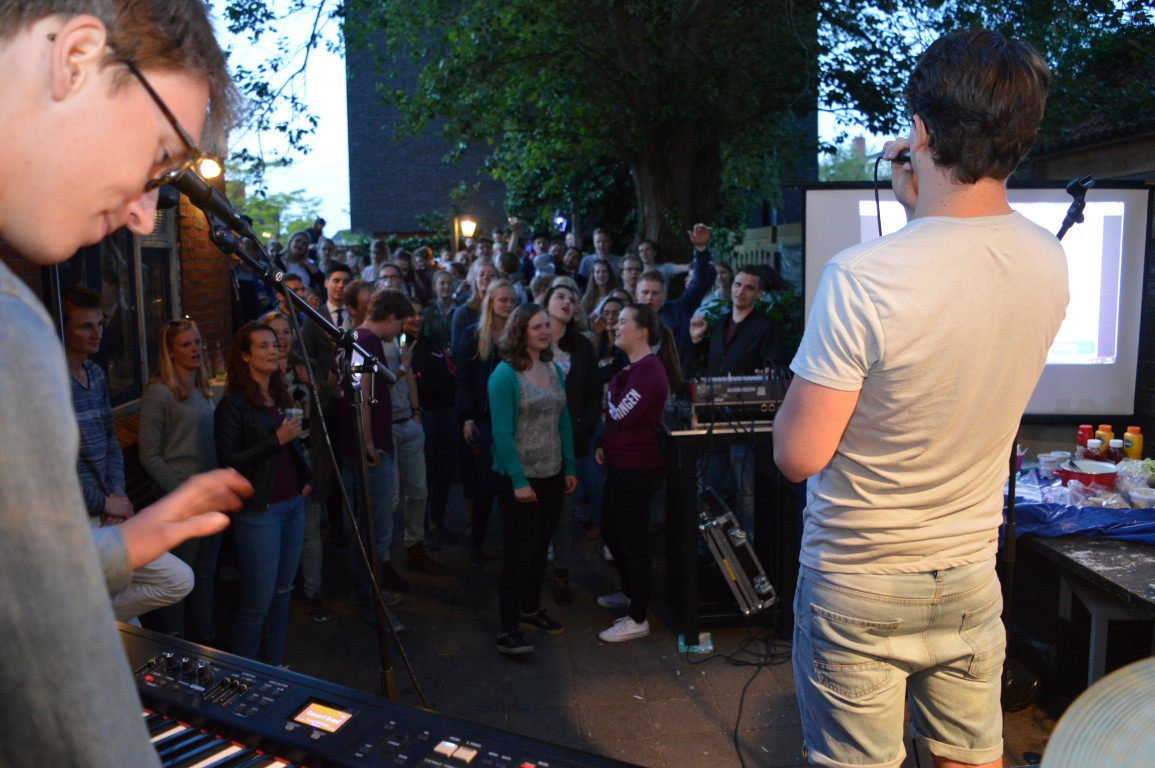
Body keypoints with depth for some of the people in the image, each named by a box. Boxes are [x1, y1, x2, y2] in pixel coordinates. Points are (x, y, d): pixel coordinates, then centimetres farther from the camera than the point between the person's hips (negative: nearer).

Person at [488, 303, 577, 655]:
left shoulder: (554, 369, 6)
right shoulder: (505, 374, -13)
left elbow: (563, 422, 10)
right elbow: (502, 432, -16)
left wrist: (570, 467, 6)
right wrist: (518, 480, -19)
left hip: (552, 475, 6)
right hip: (519, 477, -6)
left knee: (540, 547, 16)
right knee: (520, 550, -2)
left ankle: (531, 609, 33)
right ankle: (508, 628, 8)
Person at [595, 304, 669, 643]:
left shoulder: (648, 369, -20)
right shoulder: (633, 367, 15)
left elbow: (621, 413, -23)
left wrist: (612, 389, -4)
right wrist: (603, 444, 9)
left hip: (637, 468, -11)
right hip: (621, 464, 11)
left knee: (633, 540, -2)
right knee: (611, 531, 22)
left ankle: (638, 619, 10)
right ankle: (630, 592, 41)